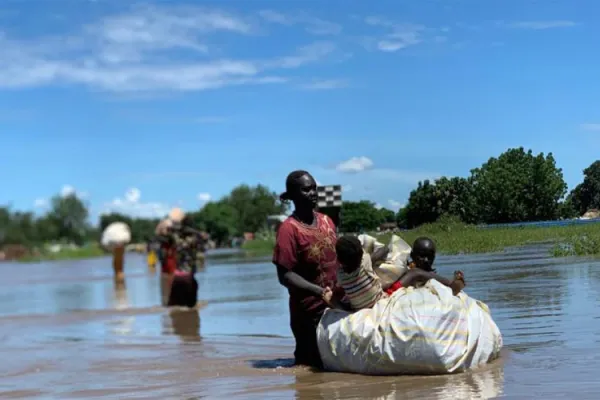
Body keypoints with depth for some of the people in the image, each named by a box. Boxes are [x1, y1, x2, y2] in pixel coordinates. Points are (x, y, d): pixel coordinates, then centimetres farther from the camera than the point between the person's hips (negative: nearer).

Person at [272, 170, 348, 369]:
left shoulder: (326, 221, 6)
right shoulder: (289, 229, -15)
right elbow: (285, 275, -19)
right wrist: (320, 292, -26)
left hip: (338, 304, 6)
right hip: (310, 311, -6)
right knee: (312, 362, 3)